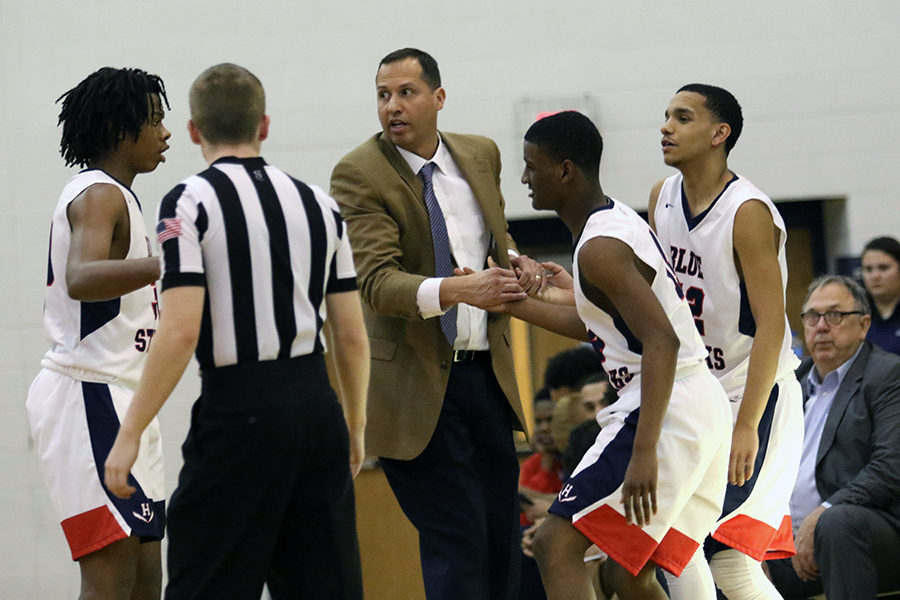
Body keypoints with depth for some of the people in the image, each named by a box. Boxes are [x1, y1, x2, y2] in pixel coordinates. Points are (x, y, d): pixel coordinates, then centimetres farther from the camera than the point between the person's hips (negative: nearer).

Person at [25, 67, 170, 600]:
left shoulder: (113, 196, 18)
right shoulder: (99, 195, -13)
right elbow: (81, 279, -33)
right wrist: (169, 261, -46)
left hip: (117, 399, 11)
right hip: (88, 396, -11)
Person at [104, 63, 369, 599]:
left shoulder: (190, 203, -6)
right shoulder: (319, 204, 11)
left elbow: (180, 332, -15)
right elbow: (353, 337, 11)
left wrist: (130, 434, -11)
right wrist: (355, 426, 24)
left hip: (240, 412, -5)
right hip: (317, 407, 5)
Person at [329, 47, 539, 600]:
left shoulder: (481, 155, 8)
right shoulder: (359, 174, -12)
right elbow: (378, 283, -22)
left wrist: (515, 263, 2)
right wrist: (454, 290, -39)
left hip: (486, 373, 6)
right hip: (417, 383, -6)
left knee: (503, 543, 10)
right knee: (457, 545, -9)